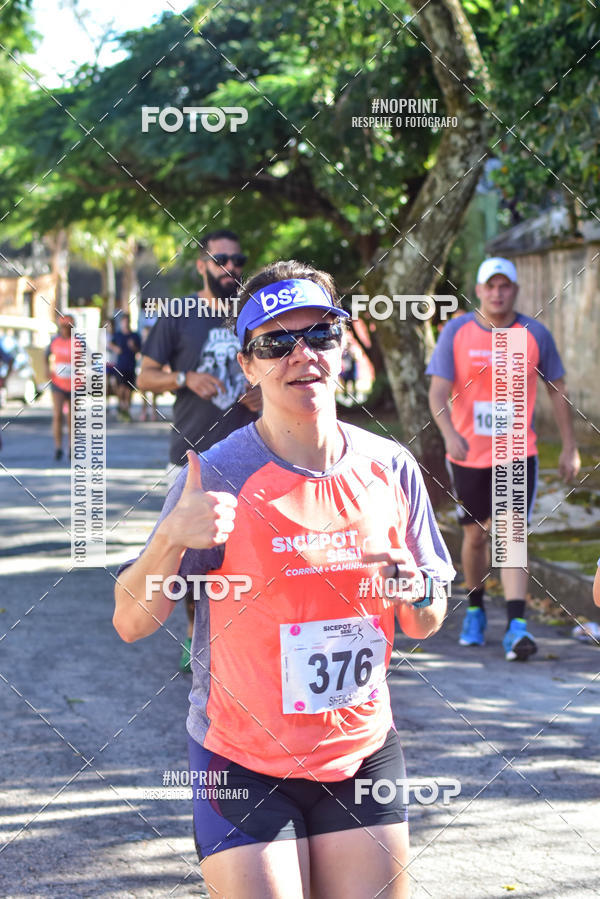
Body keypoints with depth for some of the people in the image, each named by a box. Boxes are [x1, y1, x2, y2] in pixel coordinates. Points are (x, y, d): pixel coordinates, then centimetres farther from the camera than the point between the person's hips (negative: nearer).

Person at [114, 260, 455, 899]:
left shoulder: (390, 469, -1)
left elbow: (424, 626, 9)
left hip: (363, 751, 4)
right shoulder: (218, 477, -13)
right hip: (241, 760, -4)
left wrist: (416, 593, -13)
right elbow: (131, 623, -12)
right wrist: (172, 537, -28)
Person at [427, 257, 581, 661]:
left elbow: (557, 389, 8)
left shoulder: (535, 334, -1)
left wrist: (570, 446, 7)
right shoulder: (456, 332, -3)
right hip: (468, 455, 1)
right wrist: (450, 433, -28)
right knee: (476, 535, 11)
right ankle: (475, 609, 34)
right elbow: (438, 391, -10)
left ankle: (517, 627, -16)